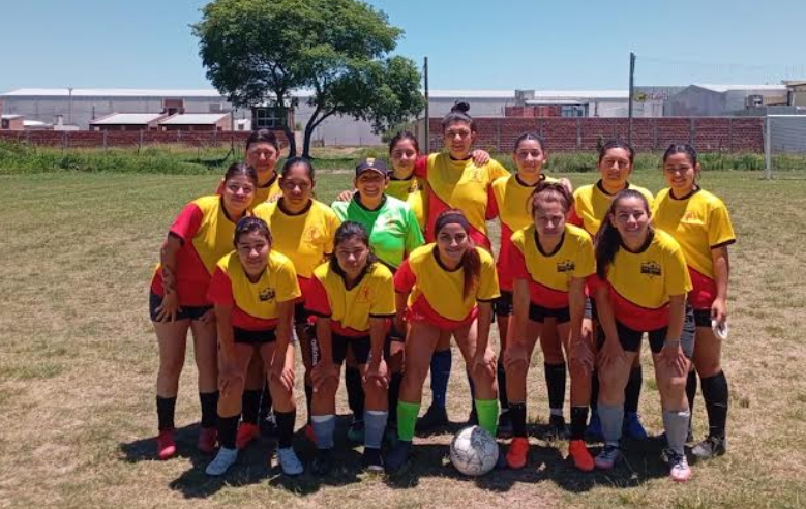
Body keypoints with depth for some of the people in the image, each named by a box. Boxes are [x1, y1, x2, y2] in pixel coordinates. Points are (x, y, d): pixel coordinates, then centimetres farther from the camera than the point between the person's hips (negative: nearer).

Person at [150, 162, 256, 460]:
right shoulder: (200, 209, -23)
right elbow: (169, 249, -19)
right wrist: (171, 292, -14)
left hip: (210, 301, 3)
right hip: (172, 296, -3)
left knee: (209, 363, 6)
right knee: (171, 364, 6)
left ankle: (208, 428, 21)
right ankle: (166, 431, 20)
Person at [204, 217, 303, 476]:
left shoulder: (283, 267, -31)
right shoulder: (225, 269, -31)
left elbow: (285, 318, -21)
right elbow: (223, 319, -20)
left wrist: (278, 362, -19)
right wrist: (231, 363, -17)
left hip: (274, 330, 0)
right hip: (238, 331, 0)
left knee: (282, 385, -16)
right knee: (230, 386, -15)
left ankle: (285, 450, 6)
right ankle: (227, 449, 9)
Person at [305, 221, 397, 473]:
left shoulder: (381, 276, -32)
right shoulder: (322, 276, -30)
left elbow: (378, 324, -22)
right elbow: (323, 323, -20)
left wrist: (375, 363, -17)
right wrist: (328, 363, -16)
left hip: (367, 333, 0)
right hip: (333, 332, 0)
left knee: (376, 382, -13)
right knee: (323, 384, -11)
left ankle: (373, 449, 5)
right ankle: (324, 449, 7)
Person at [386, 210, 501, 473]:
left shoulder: (483, 261, -34)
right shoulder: (418, 260, -36)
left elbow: (484, 308, -20)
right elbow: (400, 291, -14)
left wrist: (481, 351, -15)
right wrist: (398, 328, -4)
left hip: (466, 317, 1)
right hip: (427, 316, -1)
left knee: (485, 371, -9)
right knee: (413, 375, -10)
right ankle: (404, 442, 9)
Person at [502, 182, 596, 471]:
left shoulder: (581, 241, -32)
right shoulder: (520, 241, -32)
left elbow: (577, 293, -22)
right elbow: (521, 296, -24)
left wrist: (576, 340, -18)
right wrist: (519, 342, -20)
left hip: (568, 304, 0)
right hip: (532, 303, 0)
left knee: (582, 364, -11)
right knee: (515, 361, -11)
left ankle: (577, 442, 5)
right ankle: (519, 439, 4)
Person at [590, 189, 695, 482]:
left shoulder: (668, 248, -29)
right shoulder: (605, 248, -23)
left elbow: (677, 300, -18)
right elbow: (602, 296, -12)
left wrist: (672, 343, -12)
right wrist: (612, 340, -8)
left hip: (667, 319, -2)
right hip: (621, 318, 2)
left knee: (674, 385, -7)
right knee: (609, 380, -4)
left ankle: (677, 454, 15)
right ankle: (611, 447, 18)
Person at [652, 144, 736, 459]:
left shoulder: (710, 205, -9)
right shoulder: (659, 201, 4)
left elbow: (719, 256, -9)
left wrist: (721, 298, -15)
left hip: (701, 298, -4)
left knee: (707, 366, 4)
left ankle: (717, 438, 16)